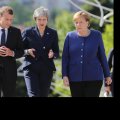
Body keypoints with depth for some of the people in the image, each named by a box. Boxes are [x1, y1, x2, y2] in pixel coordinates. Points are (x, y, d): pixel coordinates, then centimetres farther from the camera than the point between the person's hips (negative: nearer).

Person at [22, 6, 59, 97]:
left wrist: (52, 54, -14)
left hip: (47, 69, 2)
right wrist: (27, 51, -14)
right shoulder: (28, 32, 3)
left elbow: (57, 52, 9)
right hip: (31, 68, -2)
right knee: (33, 95, -14)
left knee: (44, 95, 5)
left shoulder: (53, 33, 7)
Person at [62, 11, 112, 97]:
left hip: (93, 78, -2)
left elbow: (102, 56, 6)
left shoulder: (96, 35, 1)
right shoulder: (70, 36, 3)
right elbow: (65, 58, 4)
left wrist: (107, 75, 8)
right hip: (75, 78, 2)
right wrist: (64, 75, -3)